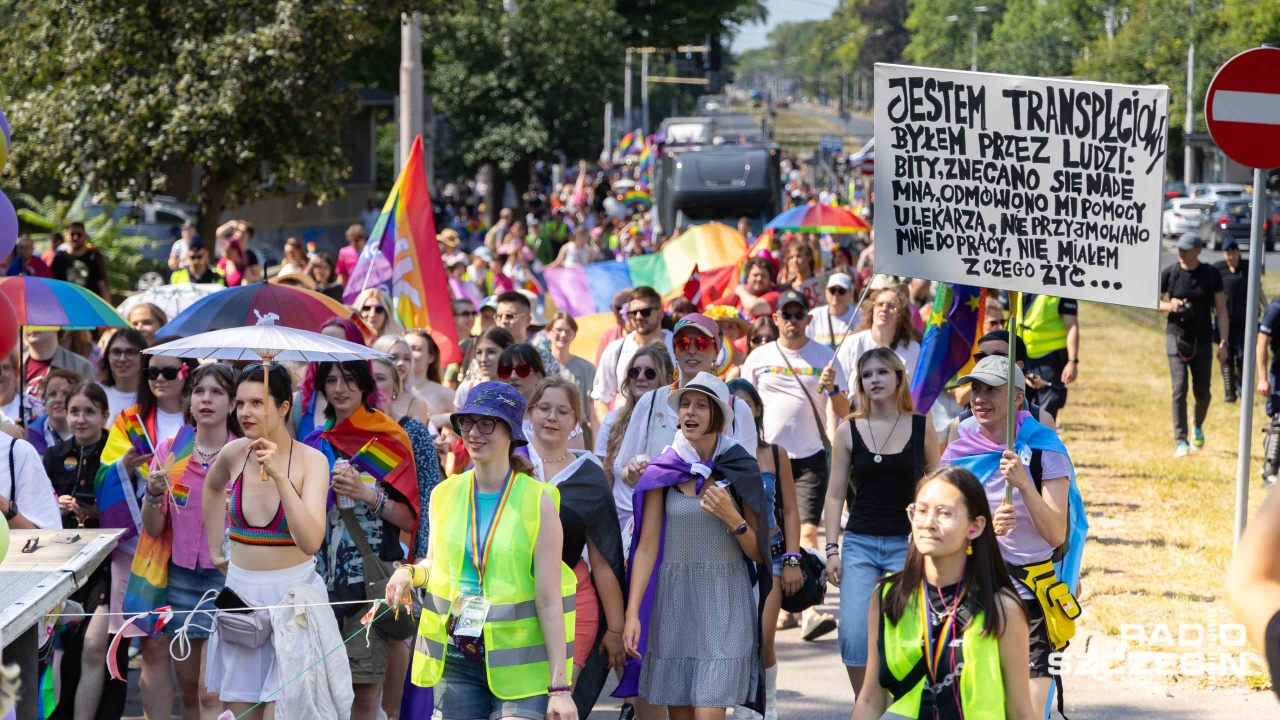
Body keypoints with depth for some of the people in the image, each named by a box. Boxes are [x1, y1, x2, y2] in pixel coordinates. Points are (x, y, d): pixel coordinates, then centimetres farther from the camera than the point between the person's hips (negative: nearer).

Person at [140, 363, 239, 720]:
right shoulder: (170, 450, 4)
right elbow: (153, 529, 2)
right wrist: (154, 494, -17)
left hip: (228, 575, -3)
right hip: (181, 575, 4)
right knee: (188, 689, 8)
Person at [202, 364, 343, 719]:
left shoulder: (311, 461, -12)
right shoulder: (234, 453, 0)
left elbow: (310, 542, -24)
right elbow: (212, 487, 26)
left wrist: (279, 476, -29)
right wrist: (214, 551, 21)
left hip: (293, 589, -4)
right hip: (241, 592, 4)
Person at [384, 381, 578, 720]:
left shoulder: (537, 501, -6)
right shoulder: (444, 495, 6)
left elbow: (550, 602, -9)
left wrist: (560, 686, -13)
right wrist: (410, 574, 0)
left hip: (519, 665, -4)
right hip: (455, 660, 4)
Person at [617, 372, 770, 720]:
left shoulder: (740, 471, 3)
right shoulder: (662, 471, 3)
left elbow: (757, 553, 5)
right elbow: (646, 547, -2)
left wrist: (732, 519, -13)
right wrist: (632, 613, -11)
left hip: (723, 604, -1)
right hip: (672, 603, 1)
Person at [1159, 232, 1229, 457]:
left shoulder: (1211, 275, -3)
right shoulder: (1169, 273, -3)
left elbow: (1221, 310, -1)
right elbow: (1155, 302, 9)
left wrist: (1224, 343, -7)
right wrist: (1169, 306, -15)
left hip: (1202, 340, 1)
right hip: (1177, 337, -1)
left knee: (1202, 392, 7)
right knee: (1179, 388, -12)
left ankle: (1198, 428, 37)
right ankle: (1180, 441, -10)